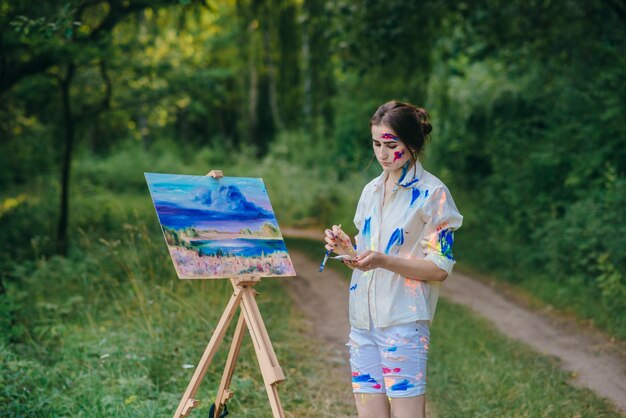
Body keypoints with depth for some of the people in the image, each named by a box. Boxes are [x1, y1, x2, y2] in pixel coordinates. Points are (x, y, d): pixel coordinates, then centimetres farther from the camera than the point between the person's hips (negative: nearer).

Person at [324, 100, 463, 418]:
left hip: (404, 321, -6)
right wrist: (347, 249, 0)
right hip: (363, 320, 7)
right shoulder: (371, 191, 14)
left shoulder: (433, 193, -6)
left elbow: (440, 268, -10)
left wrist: (384, 261, -22)